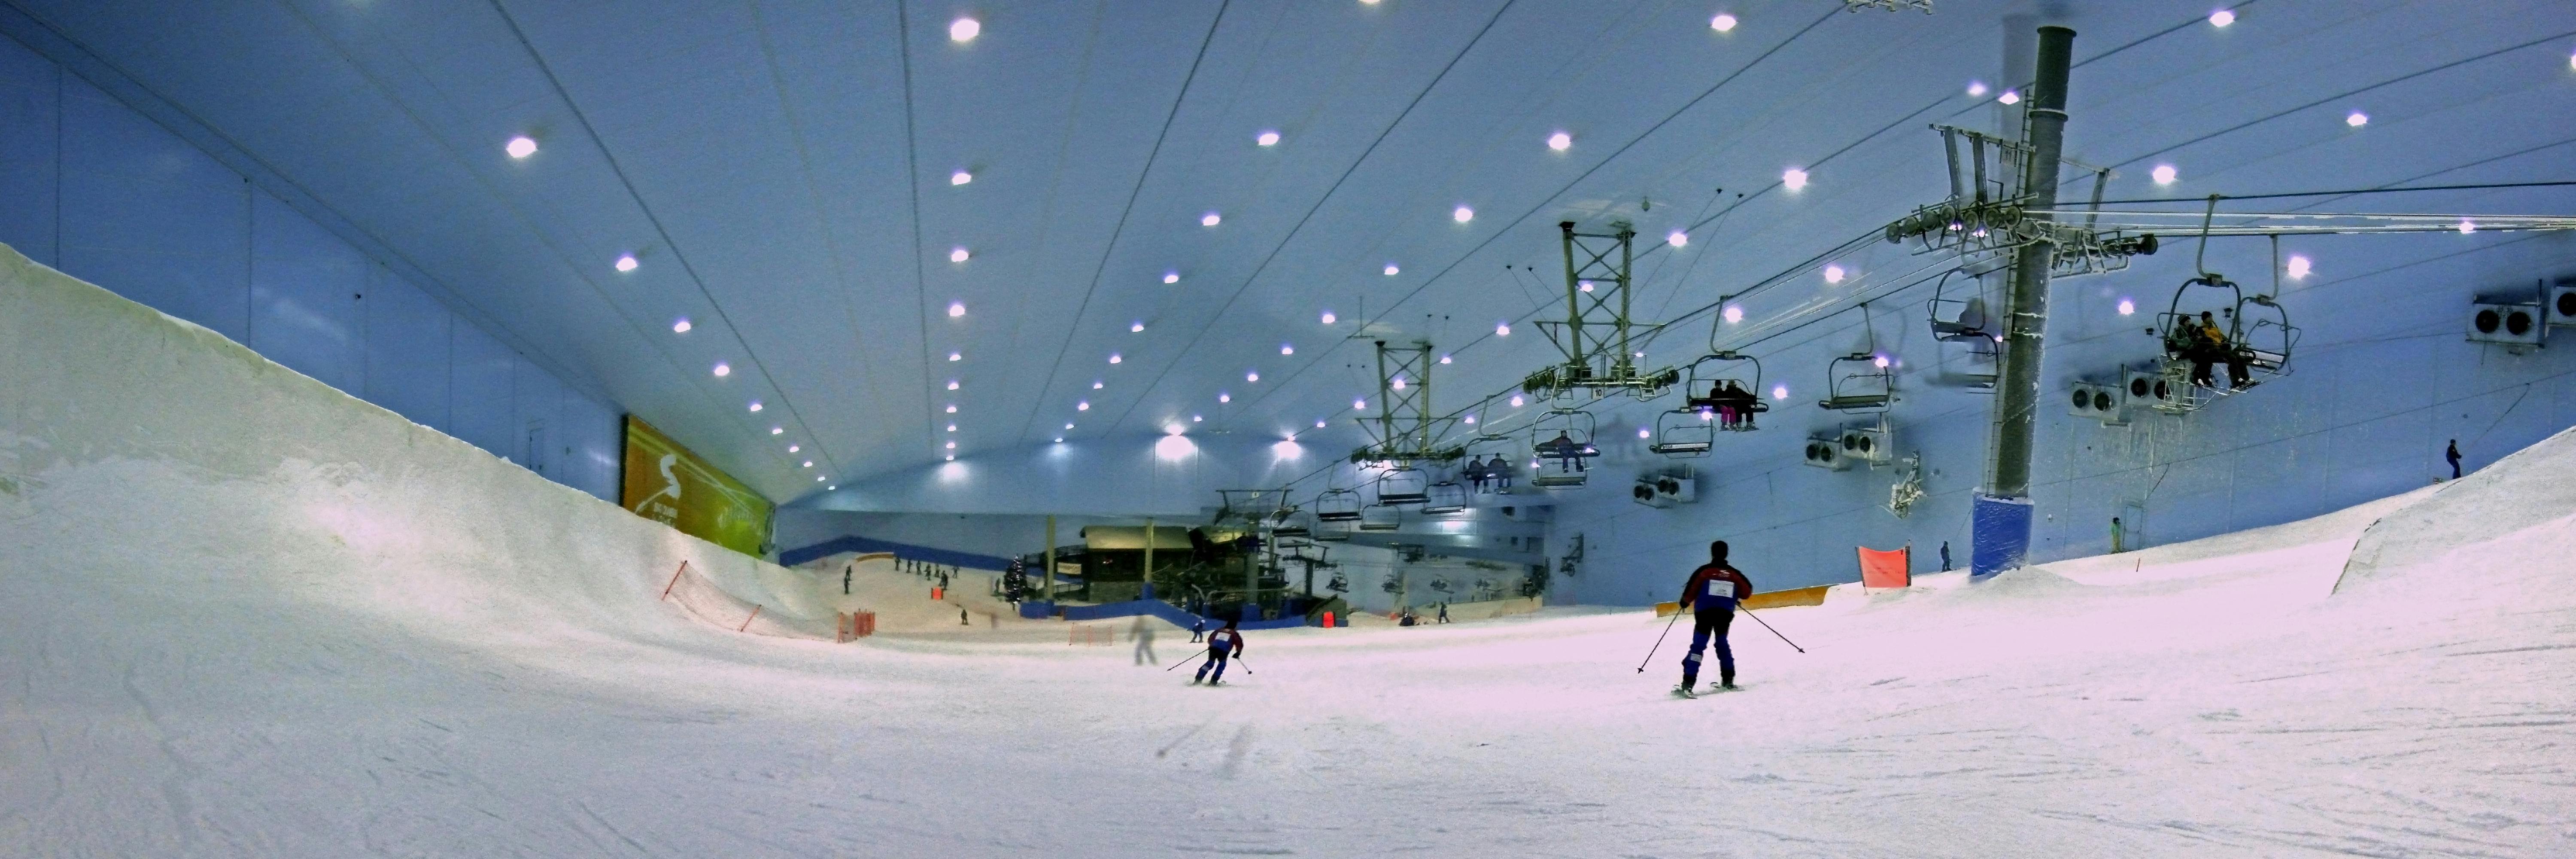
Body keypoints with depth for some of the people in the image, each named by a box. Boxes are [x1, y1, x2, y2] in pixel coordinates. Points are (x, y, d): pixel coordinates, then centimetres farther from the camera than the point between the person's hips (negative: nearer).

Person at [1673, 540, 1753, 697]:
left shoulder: (1704, 571, -3)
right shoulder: (1734, 574, 6)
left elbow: (1691, 591, -5)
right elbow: (1747, 591, 11)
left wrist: (1685, 602, 15)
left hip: (1705, 612, -3)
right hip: (1726, 614, 3)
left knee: (1698, 646, -7)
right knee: (1722, 642, 24)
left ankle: (1688, 684, -19)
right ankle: (1728, 680, 27)